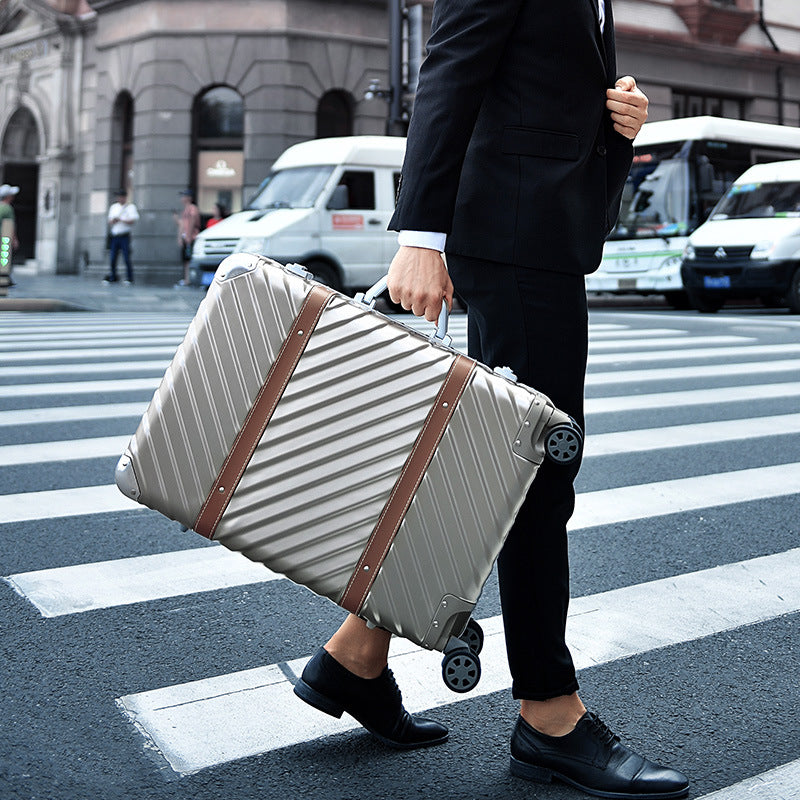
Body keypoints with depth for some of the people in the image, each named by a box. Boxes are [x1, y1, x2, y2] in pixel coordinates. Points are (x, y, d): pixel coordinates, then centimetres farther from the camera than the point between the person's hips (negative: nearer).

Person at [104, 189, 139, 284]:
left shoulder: (131, 207, 0)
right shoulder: (113, 207, 17)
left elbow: (134, 220, -12)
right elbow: (110, 221, 16)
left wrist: (120, 220, -16)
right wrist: (113, 221, -7)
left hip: (124, 236, -5)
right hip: (114, 236, 5)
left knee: (126, 258, -7)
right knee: (112, 258, 4)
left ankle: (129, 278, -1)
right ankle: (112, 277, 14)